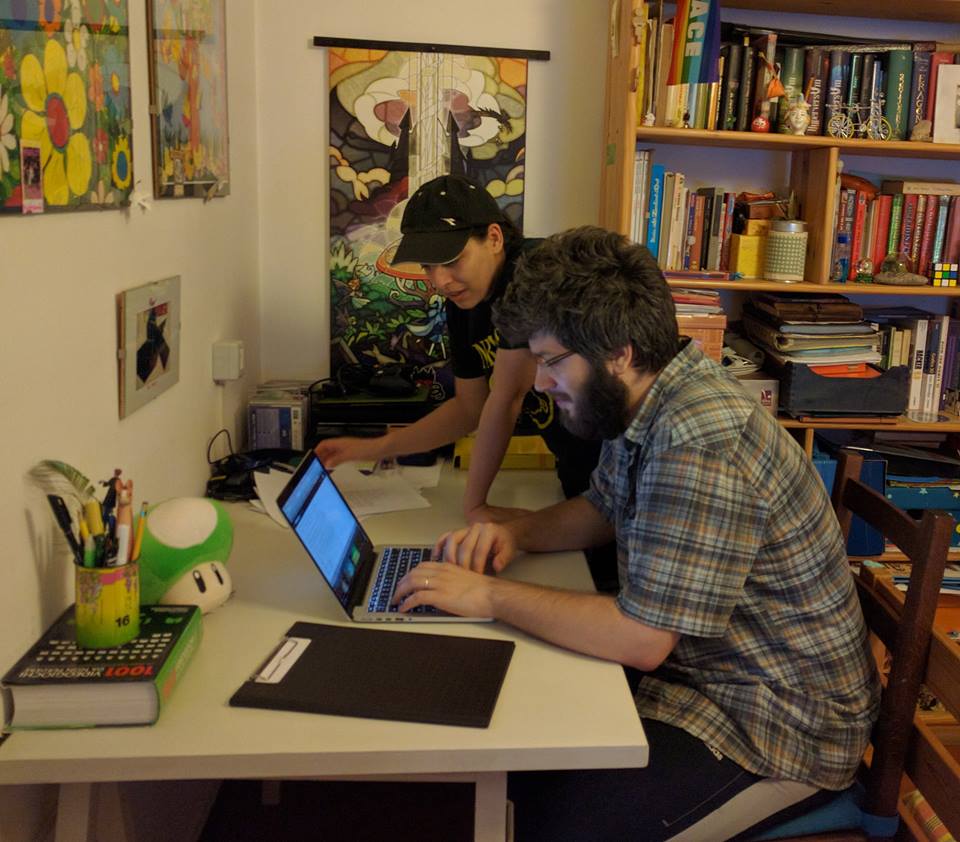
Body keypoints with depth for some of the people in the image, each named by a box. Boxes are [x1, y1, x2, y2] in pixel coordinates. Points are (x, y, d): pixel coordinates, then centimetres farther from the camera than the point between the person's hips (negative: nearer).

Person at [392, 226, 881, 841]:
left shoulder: (701, 445, -29)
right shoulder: (647, 406, 1)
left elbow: (641, 640, -30)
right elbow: (604, 509, 17)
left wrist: (487, 595, -21)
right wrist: (517, 533, -2)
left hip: (778, 726, -9)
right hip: (698, 670, 9)